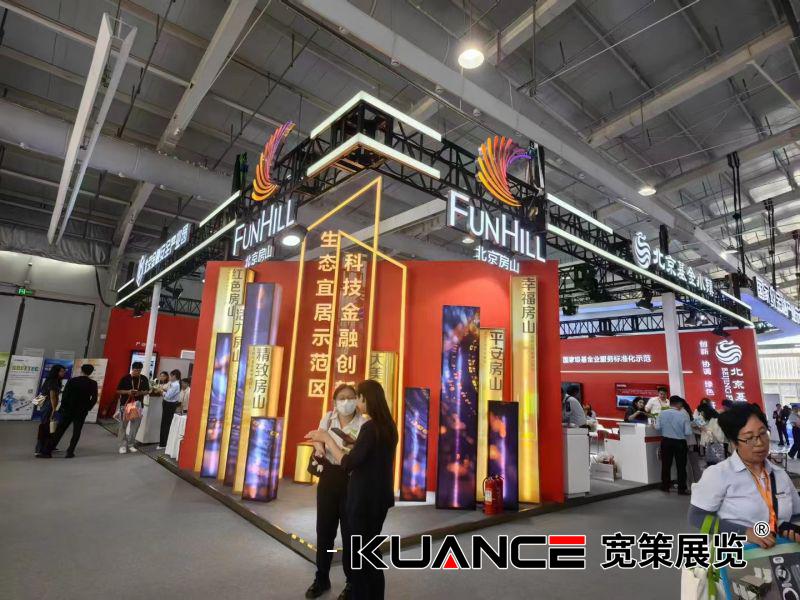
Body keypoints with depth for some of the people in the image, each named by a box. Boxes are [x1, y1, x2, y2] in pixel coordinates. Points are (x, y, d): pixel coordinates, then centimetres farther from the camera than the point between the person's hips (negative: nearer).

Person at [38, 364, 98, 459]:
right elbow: (94, 398, -8)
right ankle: (70, 452, 5)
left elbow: (64, 395, -5)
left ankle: (46, 451, 9)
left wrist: (63, 407, 6)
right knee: (76, 433, 8)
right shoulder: (93, 383, -6)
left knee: (59, 431, 8)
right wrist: (87, 408, 5)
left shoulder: (72, 381, -4)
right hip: (82, 412, -1)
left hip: (68, 410, 1)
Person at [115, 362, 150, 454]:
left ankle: (131, 445, 19)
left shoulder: (144, 379, 3)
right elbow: (118, 390, -2)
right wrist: (128, 392, -19)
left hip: (138, 405, 3)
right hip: (125, 404, -2)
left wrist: (140, 393, -11)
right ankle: (123, 445, 10)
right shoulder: (125, 378, -5)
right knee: (123, 426, 1)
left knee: (134, 426, 7)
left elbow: (147, 391, 10)